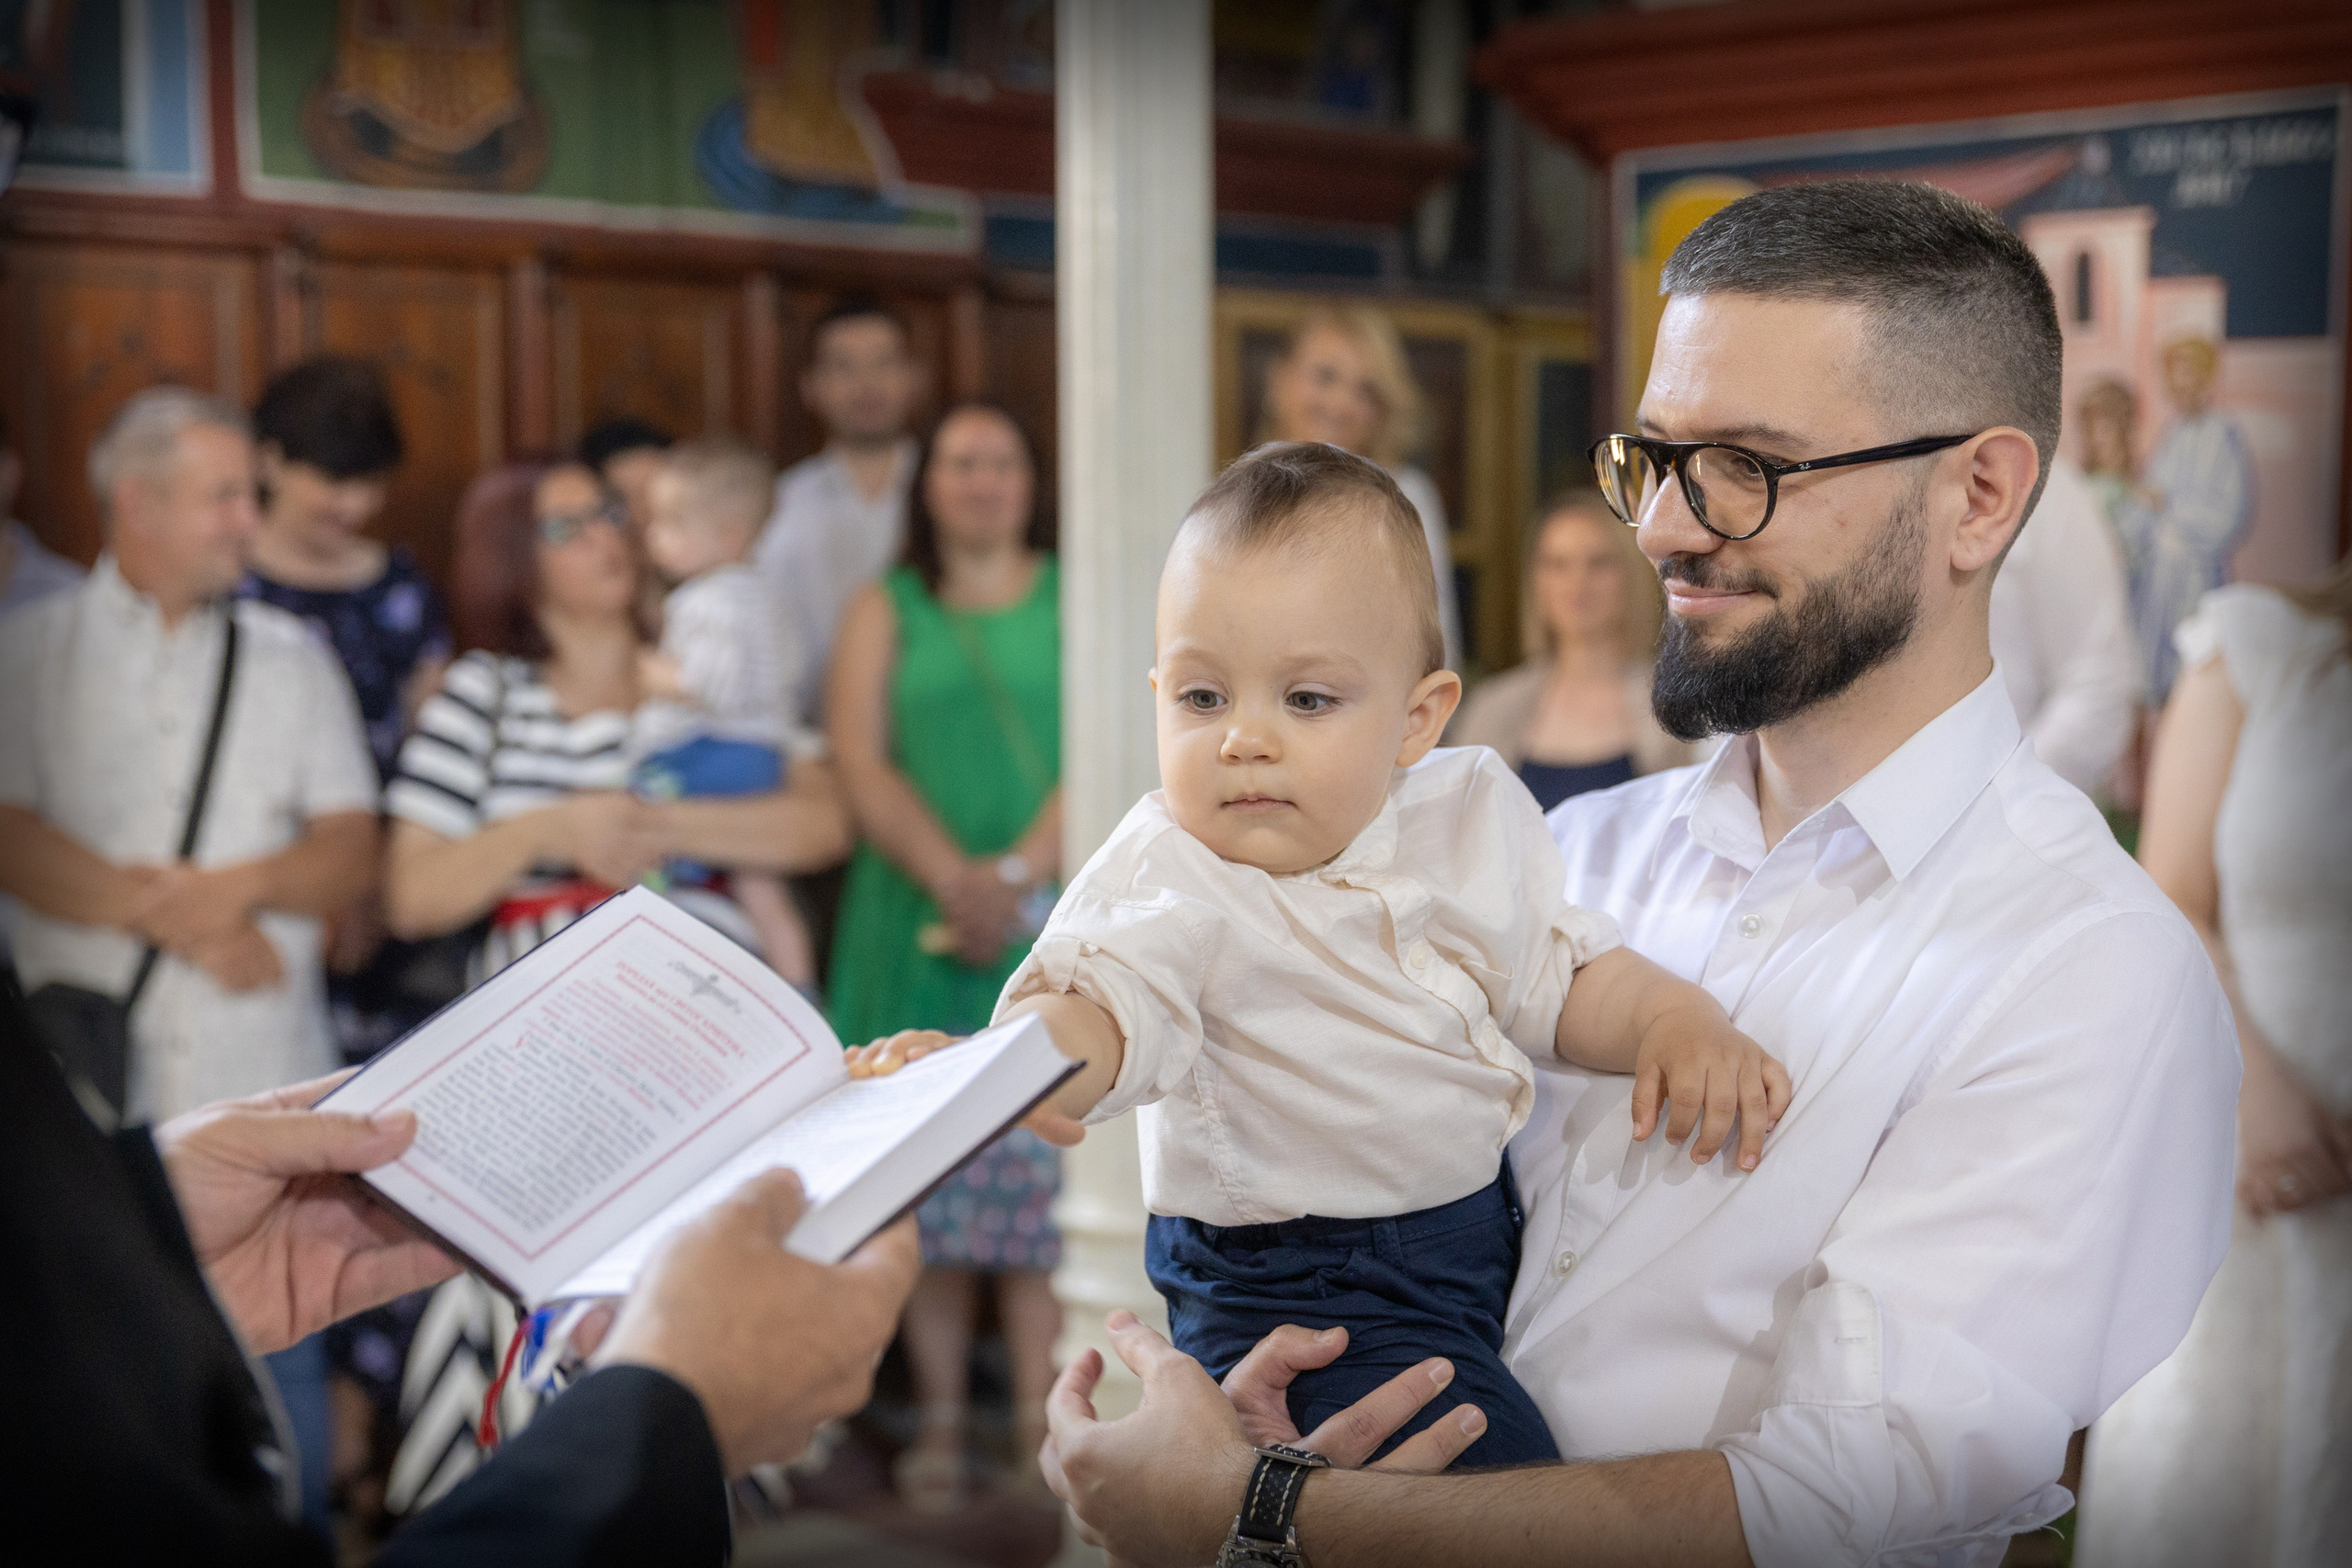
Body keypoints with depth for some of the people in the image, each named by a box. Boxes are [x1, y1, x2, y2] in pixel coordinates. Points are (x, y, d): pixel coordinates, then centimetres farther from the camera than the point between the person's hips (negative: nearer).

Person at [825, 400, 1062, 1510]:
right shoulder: (886, 610, 13)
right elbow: (863, 765, 2)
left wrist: (1019, 873, -14)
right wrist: (953, 877, -14)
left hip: (1056, 923, -1)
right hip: (918, 927, 1)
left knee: (1047, 1168, -5)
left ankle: (1042, 1420, -2)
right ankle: (940, 1420, 7)